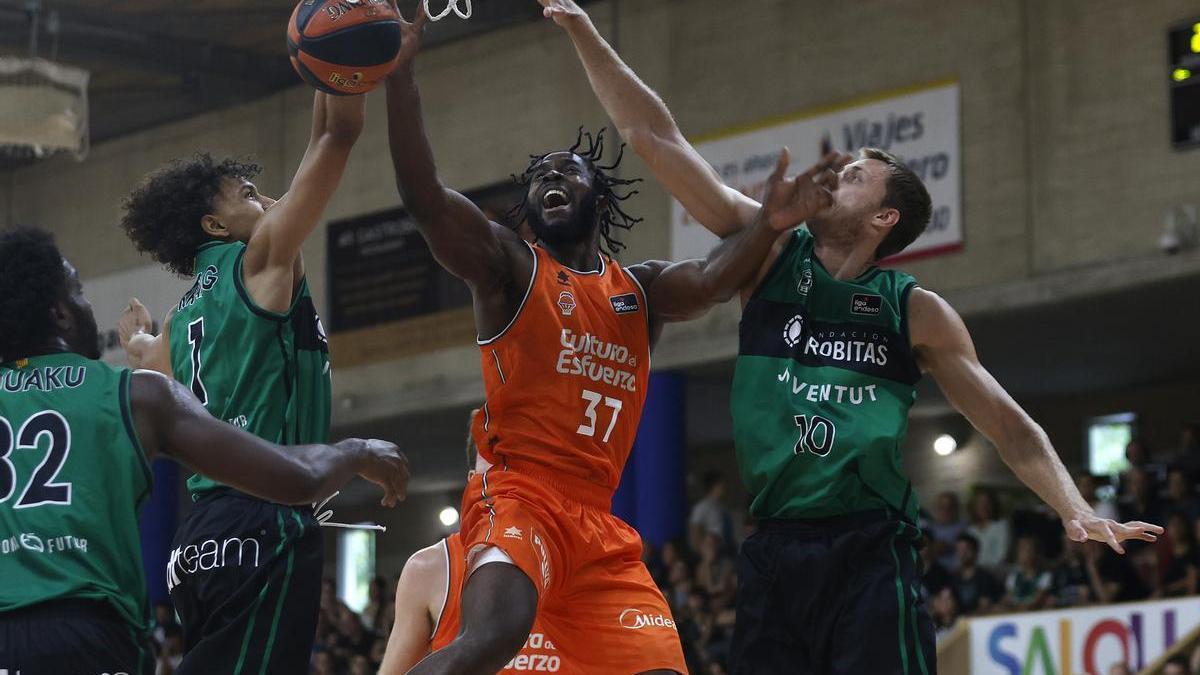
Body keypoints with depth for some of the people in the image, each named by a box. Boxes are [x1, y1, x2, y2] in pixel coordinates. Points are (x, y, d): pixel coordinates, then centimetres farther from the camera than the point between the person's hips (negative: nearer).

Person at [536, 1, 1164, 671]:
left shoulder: (916, 311, 5)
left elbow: (1010, 426, 7)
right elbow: (654, 136, 7)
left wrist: (1076, 509, -9)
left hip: (869, 555, -2)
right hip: (773, 555, 2)